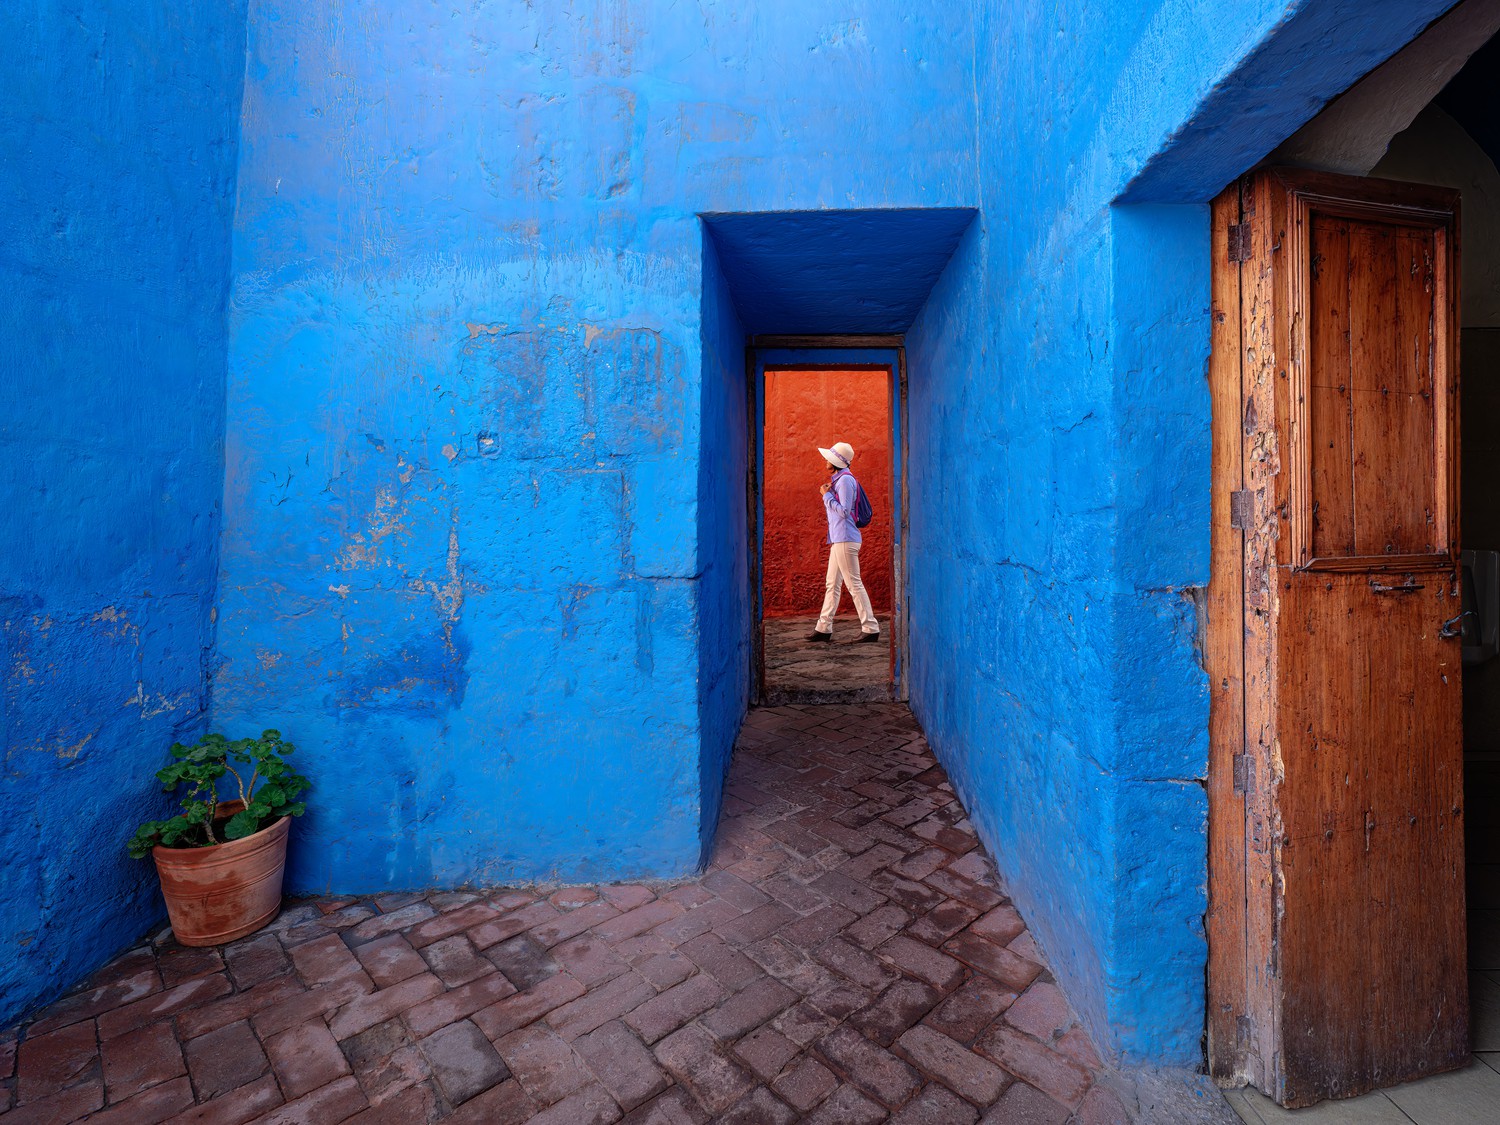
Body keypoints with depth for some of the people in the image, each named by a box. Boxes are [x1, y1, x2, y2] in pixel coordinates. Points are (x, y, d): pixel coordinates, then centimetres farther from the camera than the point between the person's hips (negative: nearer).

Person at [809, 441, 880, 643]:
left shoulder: (845, 480, -13)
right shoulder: (838, 480, 17)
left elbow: (844, 511, -19)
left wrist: (827, 495, -12)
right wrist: (828, 494, 9)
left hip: (845, 539, -11)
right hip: (838, 539, 11)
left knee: (854, 585, -6)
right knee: (832, 585, 13)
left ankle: (871, 628, 1)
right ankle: (824, 628, 19)